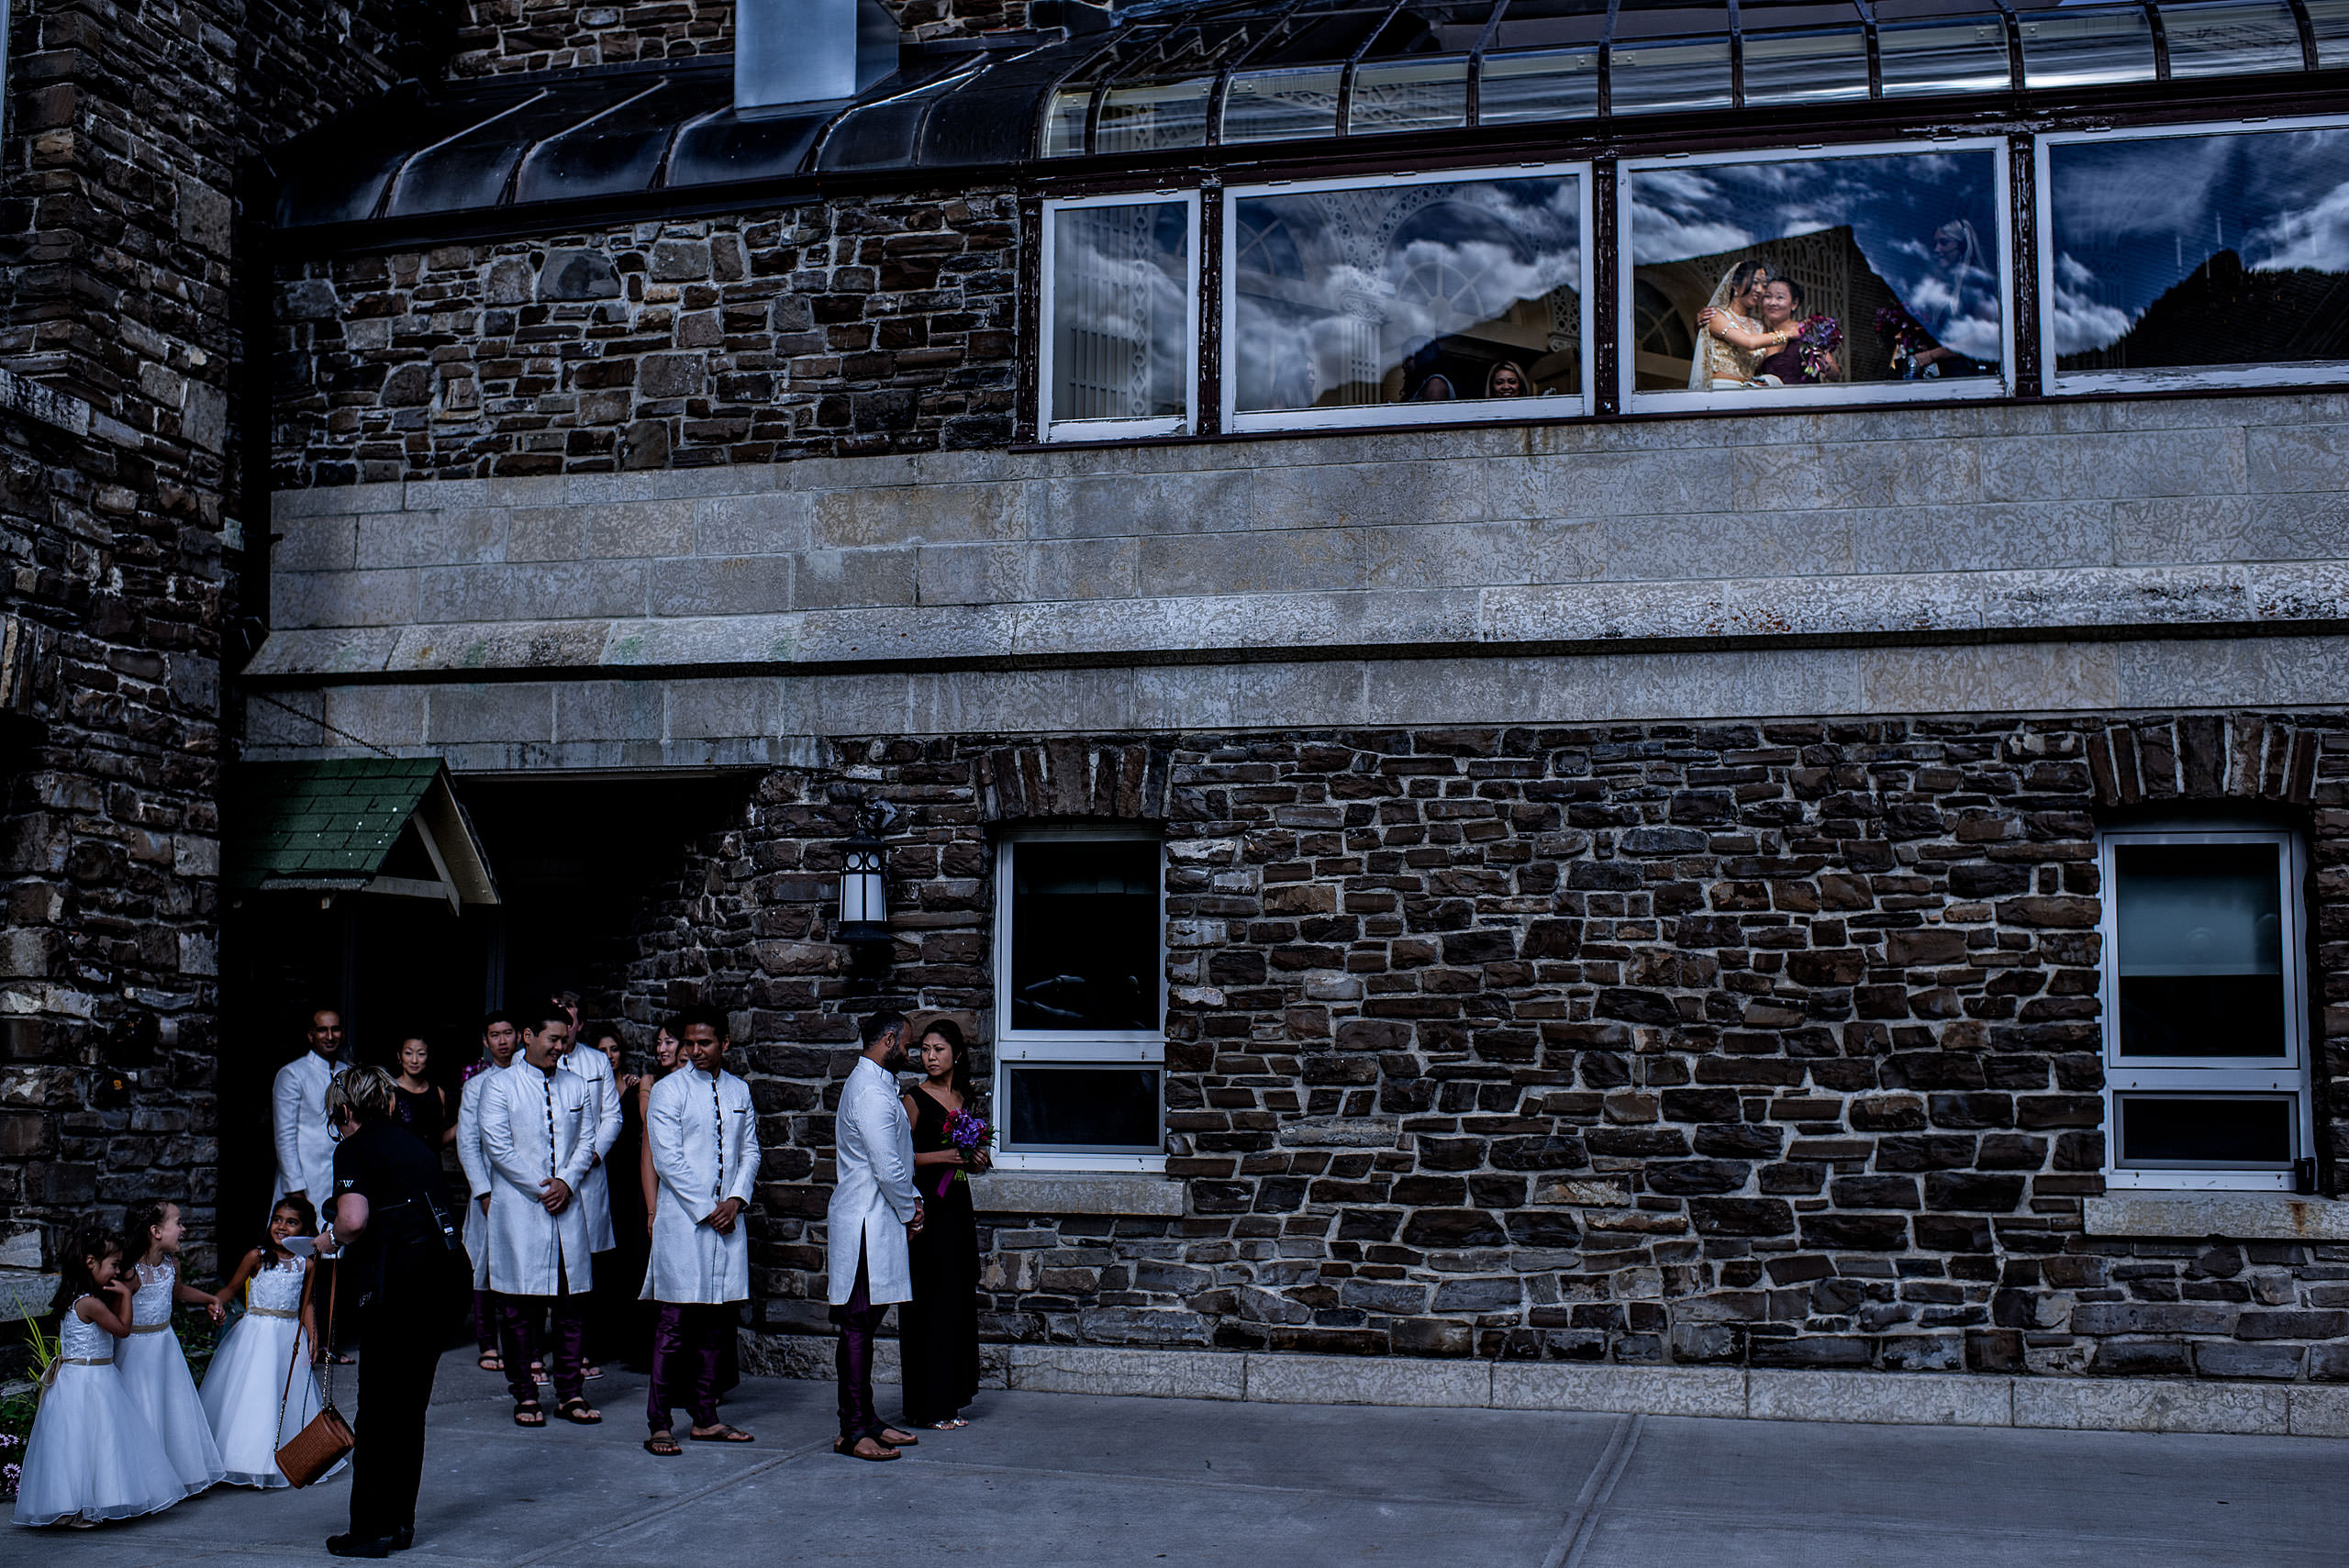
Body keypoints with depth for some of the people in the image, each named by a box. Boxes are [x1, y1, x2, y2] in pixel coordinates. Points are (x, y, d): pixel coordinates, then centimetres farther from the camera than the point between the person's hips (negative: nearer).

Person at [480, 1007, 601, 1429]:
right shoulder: (502, 1086, -1)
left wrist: (566, 1181, -5)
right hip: (519, 1207, -4)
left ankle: (570, 1393, 9)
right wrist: (539, 1188, -9)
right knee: (520, 1306, -1)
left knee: (572, 1301, 3)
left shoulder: (576, 1086, 13)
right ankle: (525, 1395, 7)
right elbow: (497, 1146, -7)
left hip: (566, 1205, 4)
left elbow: (586, 1141, 12)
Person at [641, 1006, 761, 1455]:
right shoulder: (668, 1090, -2)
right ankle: (659, 1425, -3)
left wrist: (736, 1199, -3)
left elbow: (750, 1150, 14)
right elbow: (667, 1158, -8)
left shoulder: (739, 1091, 13)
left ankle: (705, 1418, 15)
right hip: (683, 1219, -5)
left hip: (728, 1220, 5)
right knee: (675, 1324, -7)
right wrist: (706, 1210, -10)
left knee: (716, 1321, 7)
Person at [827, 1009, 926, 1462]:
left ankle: (866, 1420, 18)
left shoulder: (875, 1085, 18)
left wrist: (911, 1199, 11)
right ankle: (853, 1431, -5)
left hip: (874, 1219, 11)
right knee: (858, 1326, -8)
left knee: (865, 1324, 13)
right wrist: (908, 1209, -6)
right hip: (867, 1223, -11)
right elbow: (887, 1169, -21)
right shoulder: (871, 1092, -17)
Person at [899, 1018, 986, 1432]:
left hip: (957, 1208, 7)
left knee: (958, 1300, 9)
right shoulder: (915, 1100, -6)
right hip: (927, 1209, -7)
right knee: (929, 1303, -6)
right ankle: (926, 1406, 0)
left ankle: (949, 1400, 17)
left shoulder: (965, 1099, 13)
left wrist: (976, 1161, 4)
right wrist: (937, 1157, -20)